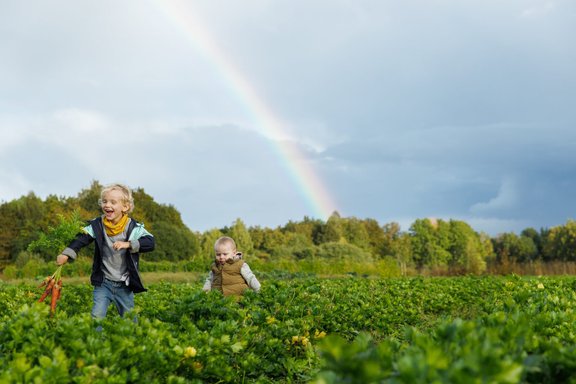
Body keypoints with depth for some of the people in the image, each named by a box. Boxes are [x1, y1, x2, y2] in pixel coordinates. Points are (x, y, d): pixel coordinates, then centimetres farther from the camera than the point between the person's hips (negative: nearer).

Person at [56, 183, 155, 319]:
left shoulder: (133, 228, -10)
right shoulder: (97, 225, -4)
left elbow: (151, 243, -19)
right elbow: (81, 238, -12)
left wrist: (128, 244, -31)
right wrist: (66, 254, -28)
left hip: (125, 285, -1)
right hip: (103, 283, 1)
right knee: (97, 317, -10)